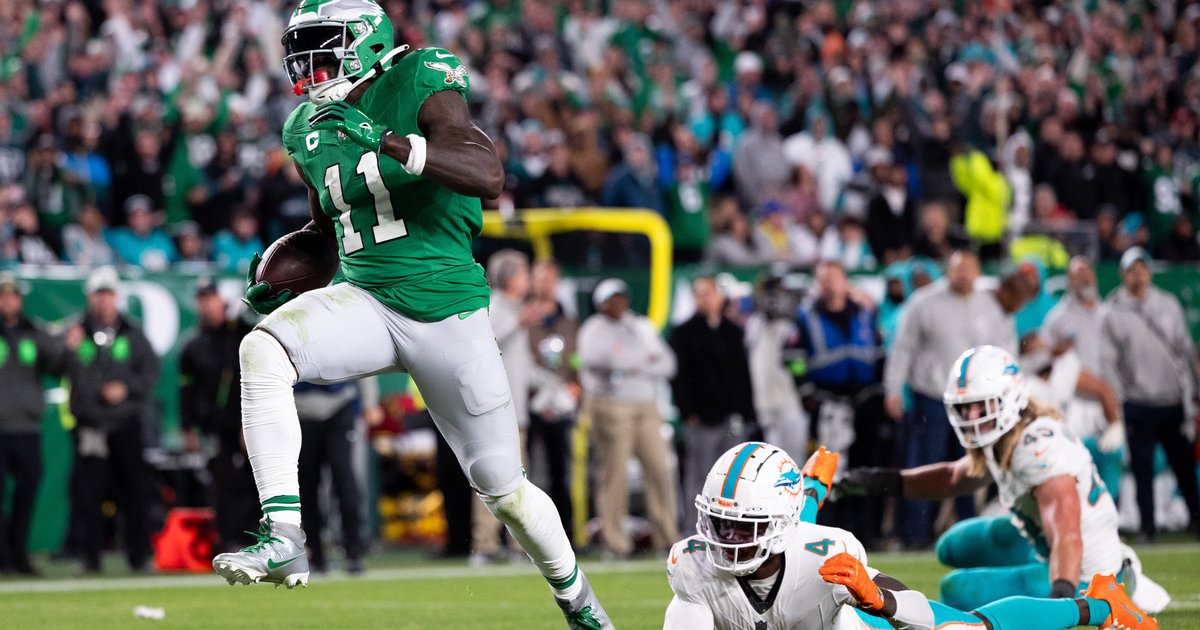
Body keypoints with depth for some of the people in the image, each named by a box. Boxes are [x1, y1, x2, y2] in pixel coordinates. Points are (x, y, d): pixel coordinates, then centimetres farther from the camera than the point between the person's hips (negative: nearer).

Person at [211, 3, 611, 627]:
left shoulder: (420, 91, -9)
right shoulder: (309, 132, 9)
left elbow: (490, 177, -25)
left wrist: (386, 141, -34)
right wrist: (283, 283, 6)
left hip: (448, 311, -4)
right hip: (365, 301, 4)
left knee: (502, 488, 4)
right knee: (262, 349, -27)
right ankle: (283, 540, -30)